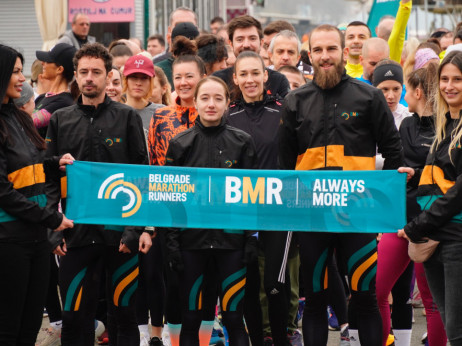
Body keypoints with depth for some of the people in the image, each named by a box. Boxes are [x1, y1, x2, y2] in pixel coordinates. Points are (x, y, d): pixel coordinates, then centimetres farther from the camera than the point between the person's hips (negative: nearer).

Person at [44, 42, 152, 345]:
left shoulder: (128, 118, 4)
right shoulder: (61, 121, 9)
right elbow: (50, 179, 8)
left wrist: (142, 227, -7)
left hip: (121, 234, -1)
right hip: (77, 234, 1)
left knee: (124, 314, 5)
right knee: (75, 319, 2)